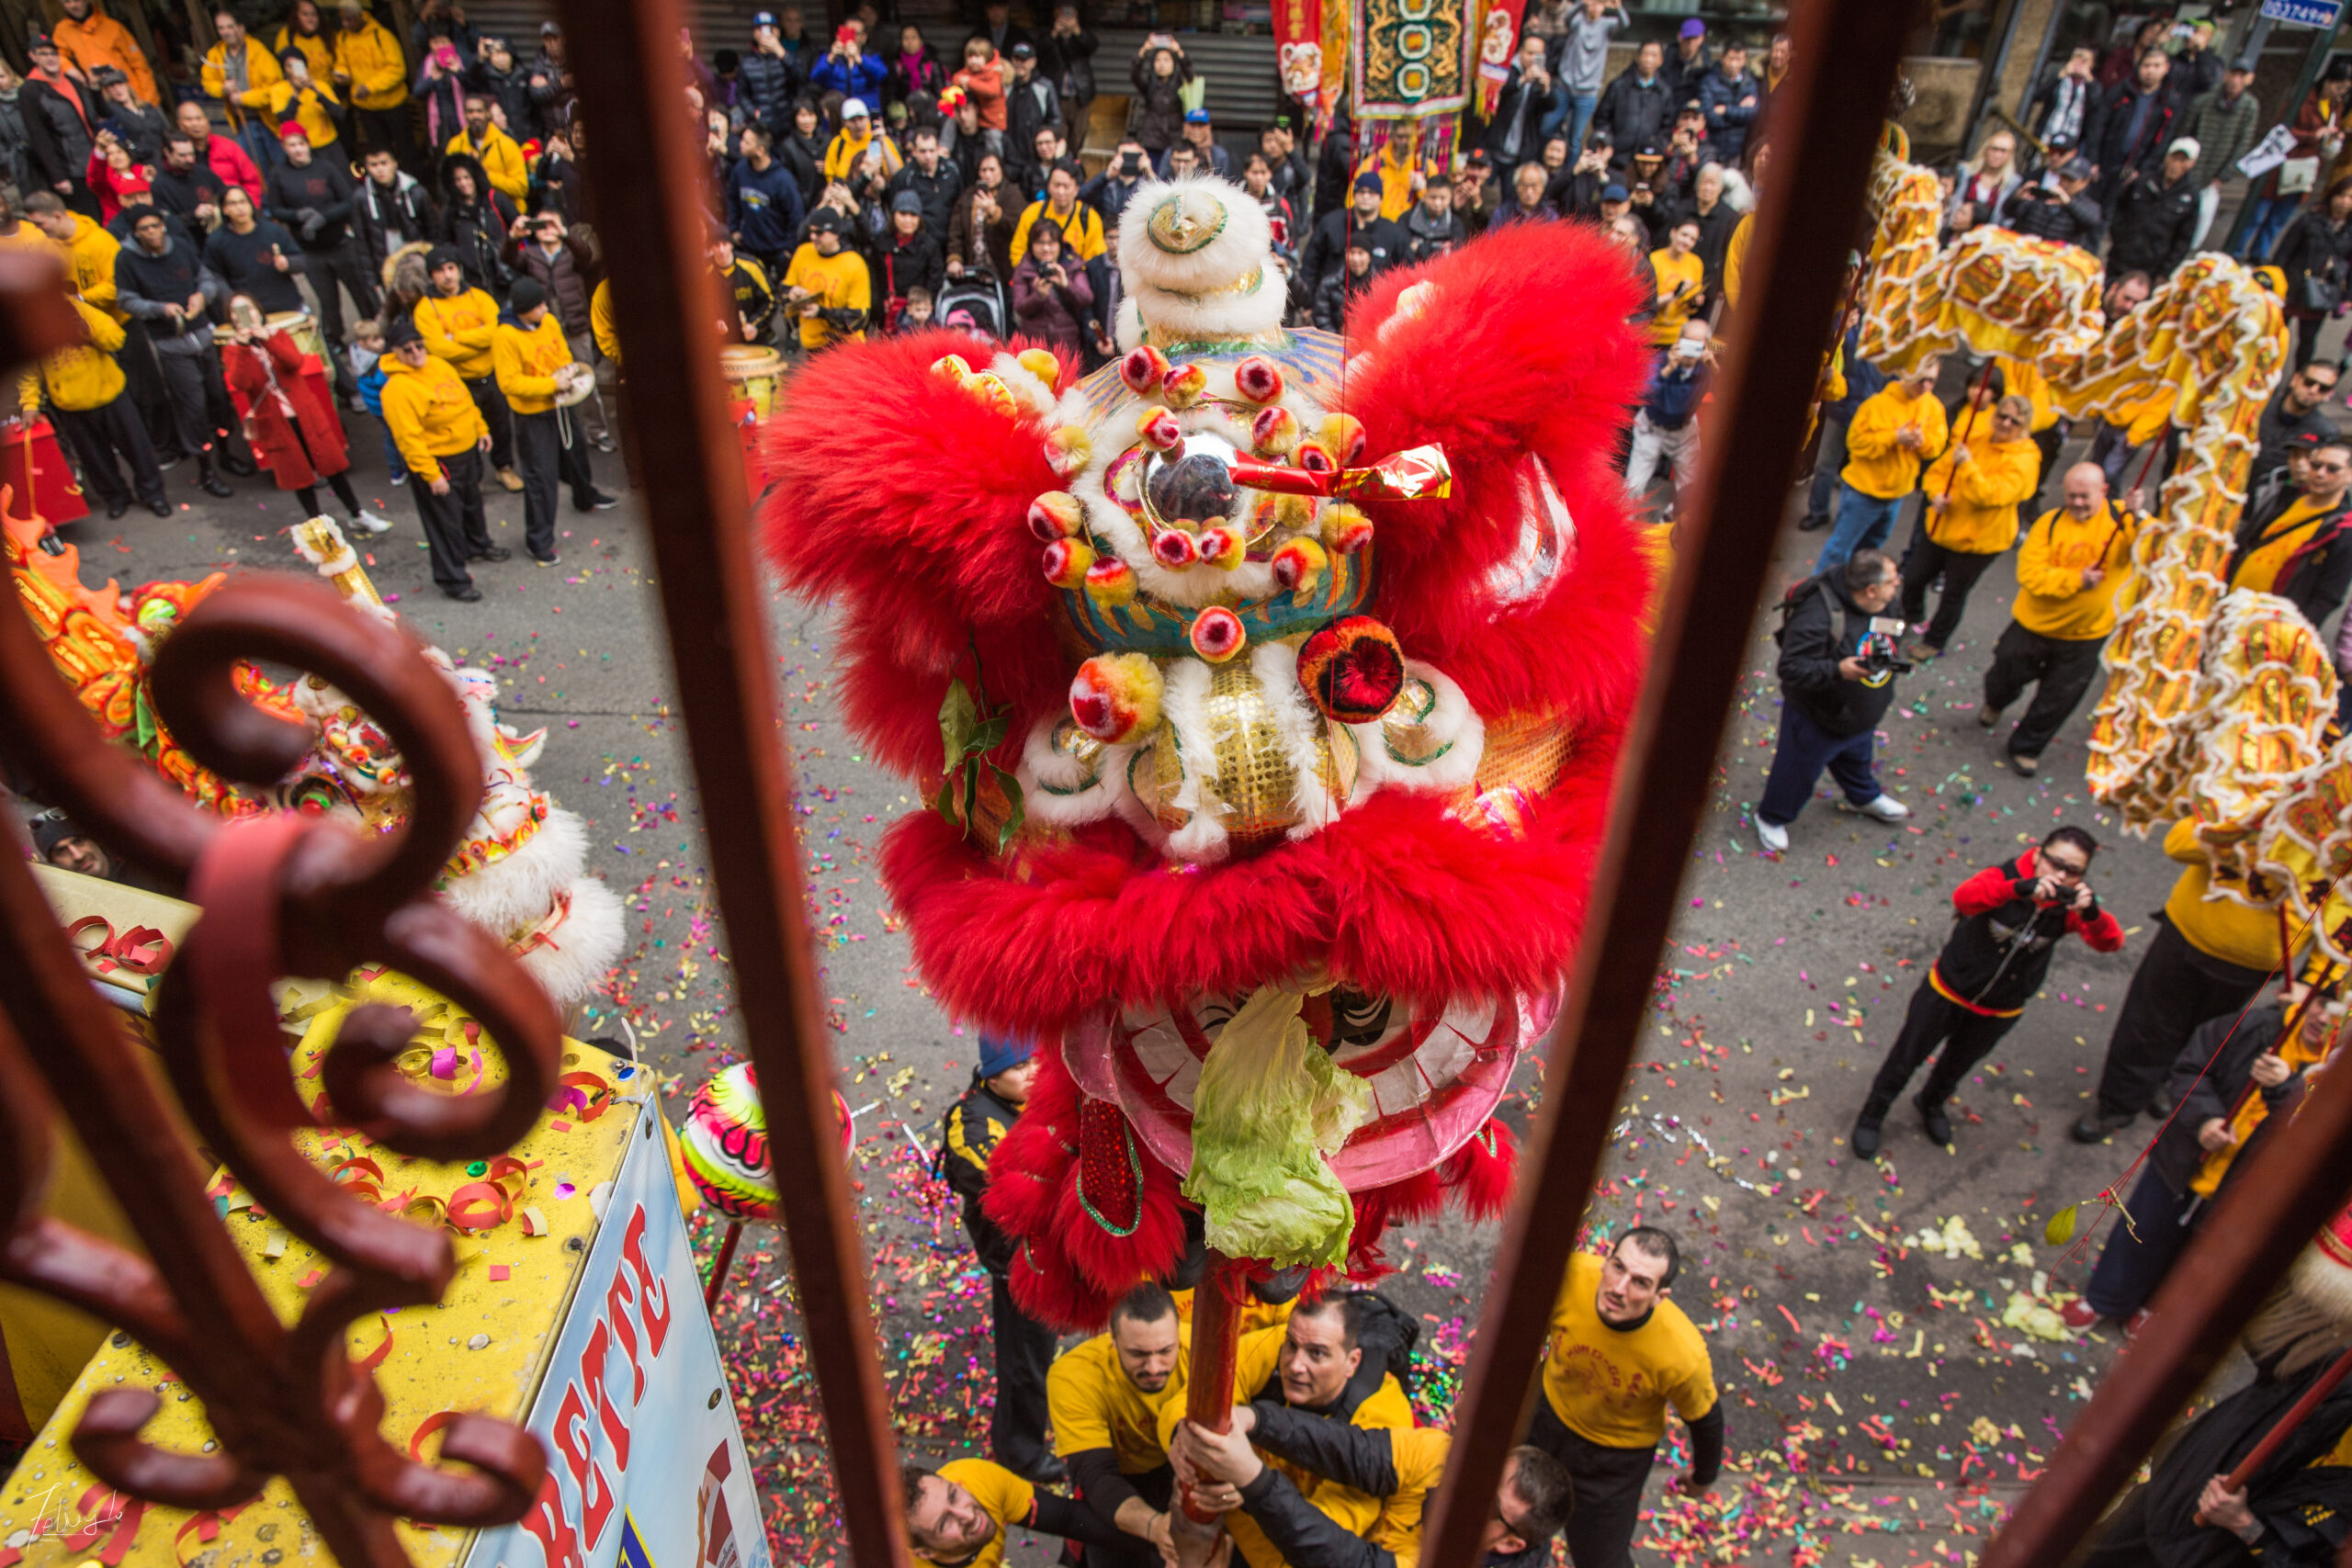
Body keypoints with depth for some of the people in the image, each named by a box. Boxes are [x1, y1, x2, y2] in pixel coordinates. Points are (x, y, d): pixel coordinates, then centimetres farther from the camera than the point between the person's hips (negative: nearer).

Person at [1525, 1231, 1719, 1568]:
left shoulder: (1683, 1356, -38)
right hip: (1550, 1410, 3)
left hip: (1616, 1456, -3)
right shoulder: (1571, 1275, -38)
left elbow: (1705, 1419, -15)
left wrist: (1704, 1476, 1)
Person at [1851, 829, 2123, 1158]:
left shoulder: (2071, 907, -17)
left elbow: (2111, 942, -32)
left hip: (1999, 1012, 4)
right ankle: (1872, 1115, 35)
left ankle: (1931, 1103, 58)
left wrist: (2092, 914, -54)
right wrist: (2020, 888, -62)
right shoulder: (2006, 877, -26)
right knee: (1907, 1056, 12)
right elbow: (1963, 897, -47)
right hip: (1948, 991, -3)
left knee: (1960, 1062, 28)